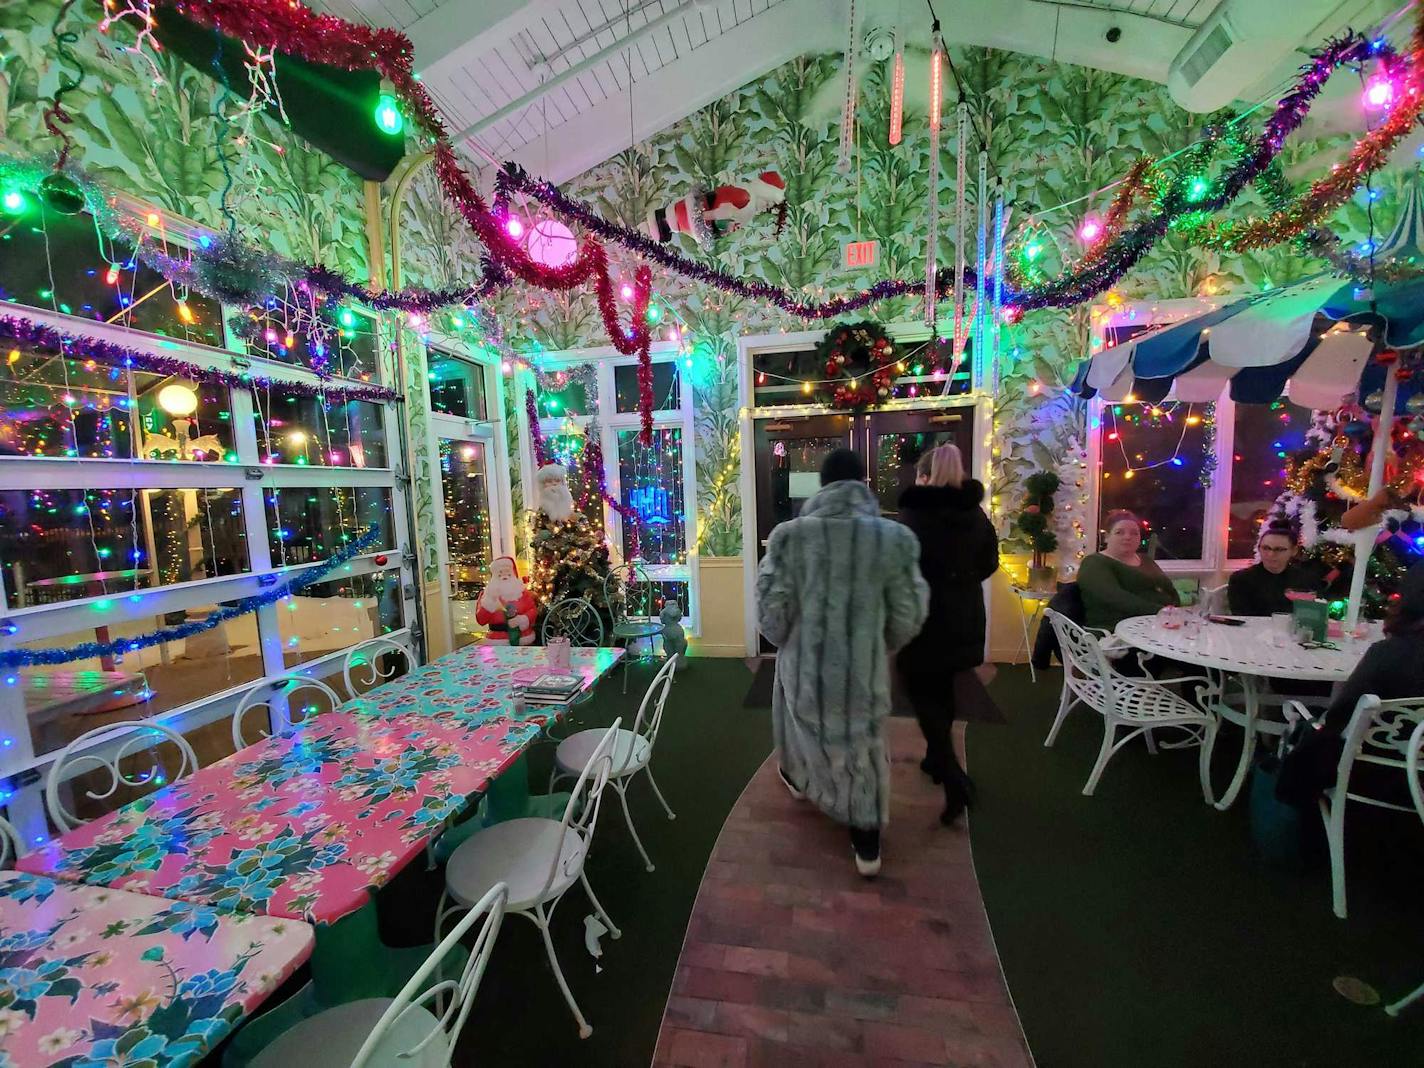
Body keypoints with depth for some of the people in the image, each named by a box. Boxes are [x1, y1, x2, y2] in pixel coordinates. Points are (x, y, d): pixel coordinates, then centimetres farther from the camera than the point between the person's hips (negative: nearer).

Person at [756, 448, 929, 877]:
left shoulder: (789, 535, -15)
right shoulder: (895, 538, -12)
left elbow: (772, 612, -13)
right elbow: (908, 617, -5)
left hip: (806, 663, 1)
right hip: (864, 668, 0)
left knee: (803, 722, 31)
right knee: (863, 748, 21)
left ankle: (799, 778, 57)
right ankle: (867, 845, 32)